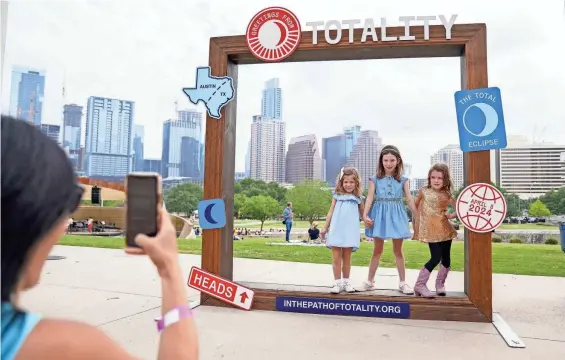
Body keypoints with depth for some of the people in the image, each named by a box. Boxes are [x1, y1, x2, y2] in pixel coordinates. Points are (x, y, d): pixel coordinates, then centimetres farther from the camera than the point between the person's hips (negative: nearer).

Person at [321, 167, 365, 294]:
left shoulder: (358, 198, 7)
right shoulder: (337, 196, 6)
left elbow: (362, 214, 15)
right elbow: (331, 212, 8)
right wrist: (325, 227, 8)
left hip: (350, 231, 0)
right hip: (336, 230, 0)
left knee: (347, 258, 9)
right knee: (336, 258, 0)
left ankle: (346, 282, 20)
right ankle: (338, 283, 7)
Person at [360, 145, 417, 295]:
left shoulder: (403, 180, 4)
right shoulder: (375, 179, 1)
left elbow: (409, 199, 4)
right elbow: (370, 197, -6)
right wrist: (365, 215, -17)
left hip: (397, 215, 1)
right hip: (380, 215, 0)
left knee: (398, 250, 9)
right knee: (377, 250, 7)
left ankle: (403, 282, 19)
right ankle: (370, 281, 18)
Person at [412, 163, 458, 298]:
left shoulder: (447, 195, 3)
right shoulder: (423, 191, -2)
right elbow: (416, 206, 8)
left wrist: (452, 215, -6)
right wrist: (417, 223, 3)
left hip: (445, 229, 4)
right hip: (431, 230, -4)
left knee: (446, 258, 9)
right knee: (436, 258, -12)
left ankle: (440, 284, 28)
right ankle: (420, 284, -1)